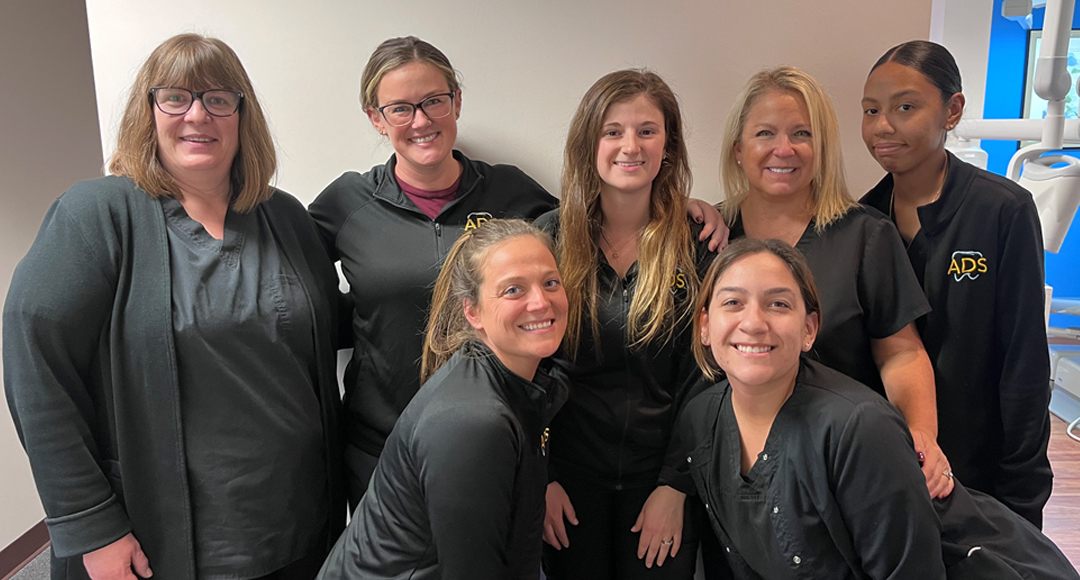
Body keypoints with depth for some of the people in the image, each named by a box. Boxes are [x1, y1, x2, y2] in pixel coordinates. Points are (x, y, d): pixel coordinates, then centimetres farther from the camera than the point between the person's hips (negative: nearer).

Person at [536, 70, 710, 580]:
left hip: (660, 478, 0)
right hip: (570, 476, 1)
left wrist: (676, 486, -8)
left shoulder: (697, 245, -5)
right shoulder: (550, 237, -4)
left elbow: (701, 377, -4)